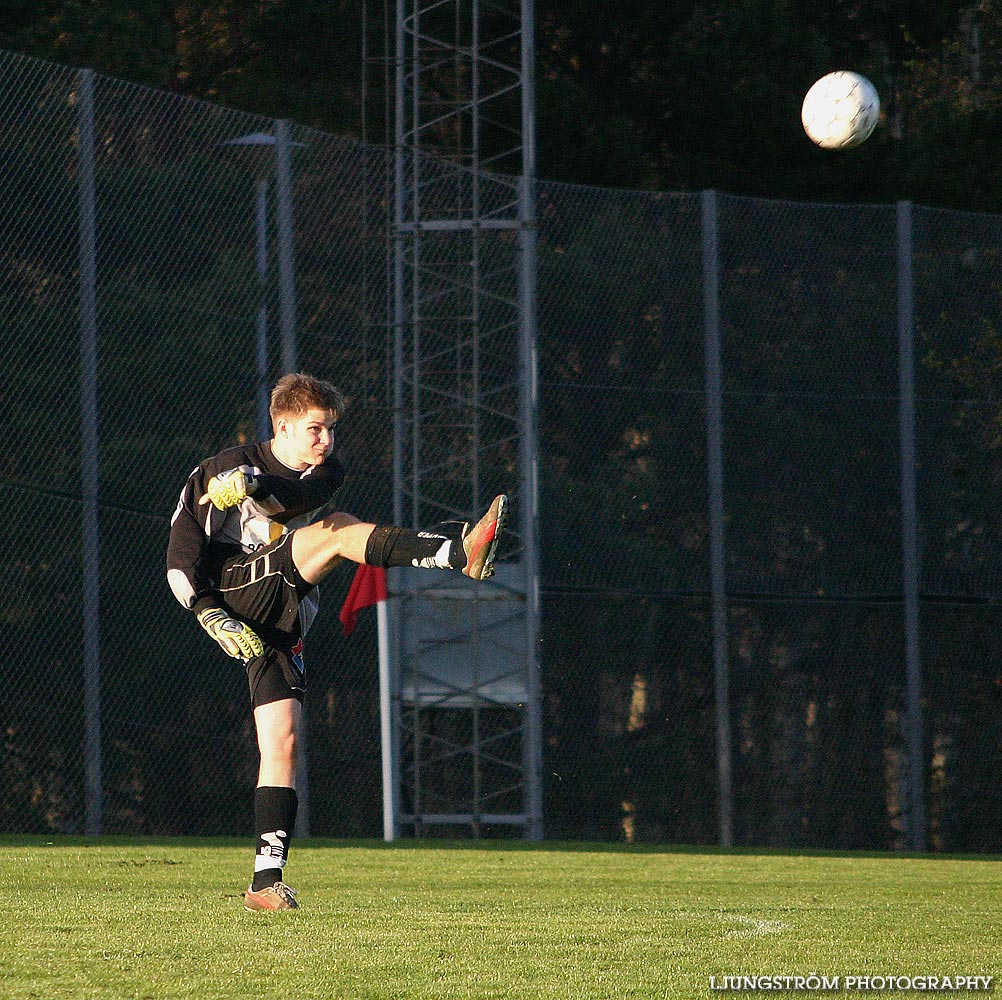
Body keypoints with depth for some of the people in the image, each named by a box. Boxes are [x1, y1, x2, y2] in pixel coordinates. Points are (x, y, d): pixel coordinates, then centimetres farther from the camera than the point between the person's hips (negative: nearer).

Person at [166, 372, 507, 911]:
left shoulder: (324, 473, 13)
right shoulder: (223, 469, 2)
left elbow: (296, 497, -14)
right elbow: (180, 556, -2)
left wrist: (252, 484, -35)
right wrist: (213, 617, -15)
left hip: (283, 625, 6)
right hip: (238, 590, -5)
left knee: (281, 744, -2)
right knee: (337, 530, -23)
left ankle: (266, 881, -2)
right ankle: (461, 552, -43)